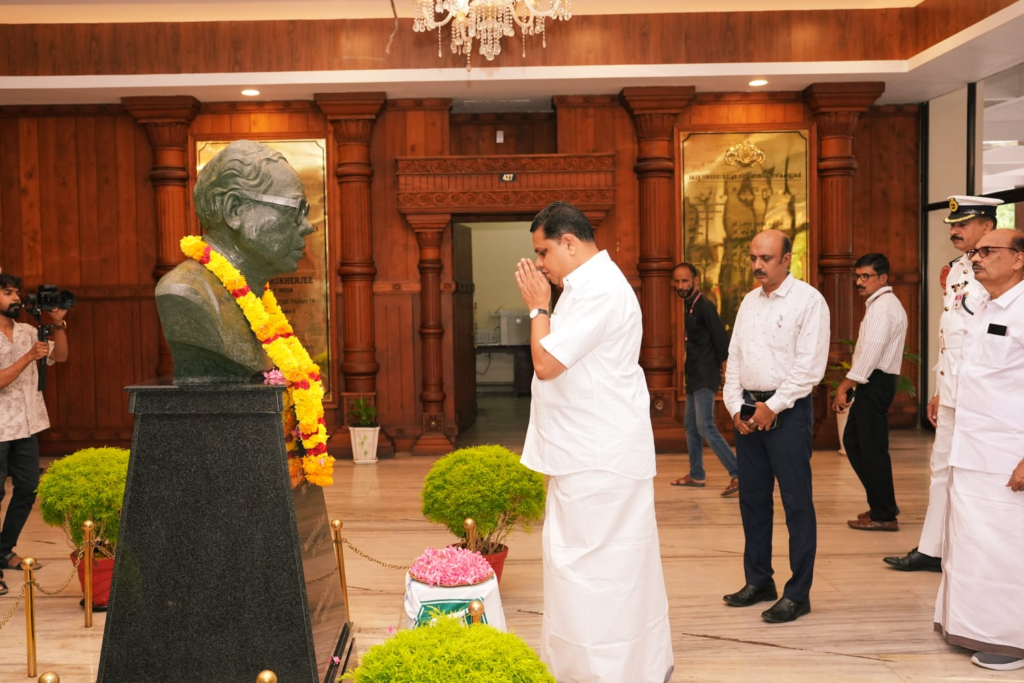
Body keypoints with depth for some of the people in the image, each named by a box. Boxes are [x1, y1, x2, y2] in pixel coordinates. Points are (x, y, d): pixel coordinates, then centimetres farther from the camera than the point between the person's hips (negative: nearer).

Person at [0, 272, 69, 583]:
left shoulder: (27, 332, 8)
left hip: (27, 426, 7)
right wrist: (29, 357, -22)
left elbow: (60, 356, 7)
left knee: (27, 490, 12)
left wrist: (58, 324, -5)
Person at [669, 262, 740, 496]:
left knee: (705, 427, -14)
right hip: (694, 376, 10)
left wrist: (724, 365, -16)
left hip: (705, 377, -10)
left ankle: (738, 474, -13)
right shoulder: (688, 306, 13)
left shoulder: (705, 306, -14)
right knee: (691, 427, 15)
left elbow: (721, 337, -18)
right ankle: (696, 475, 25)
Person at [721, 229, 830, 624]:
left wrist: (773, 407, -13)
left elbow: (809, 366, -13)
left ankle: (798, 595, 6)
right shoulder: (749, 302, 14)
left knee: (797, 504, -2)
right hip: (747, 412, 7)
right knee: (752, 499, 13)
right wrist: (735, 406, 2)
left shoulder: (808, 301, -7)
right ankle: (758, 582, 25)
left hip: (787, 411, -7)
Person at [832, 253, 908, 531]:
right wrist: (849, 385, 14)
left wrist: (844, 387, -19)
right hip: (874, 383, 10)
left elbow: (871, 352, -21)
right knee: (853, 440, 15)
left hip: (876, 383, -10)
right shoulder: (882, 304, 19)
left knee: (873, 448, -3)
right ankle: (881, 503, 22)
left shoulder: (883, 306, -13)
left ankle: (884, 516, 7)